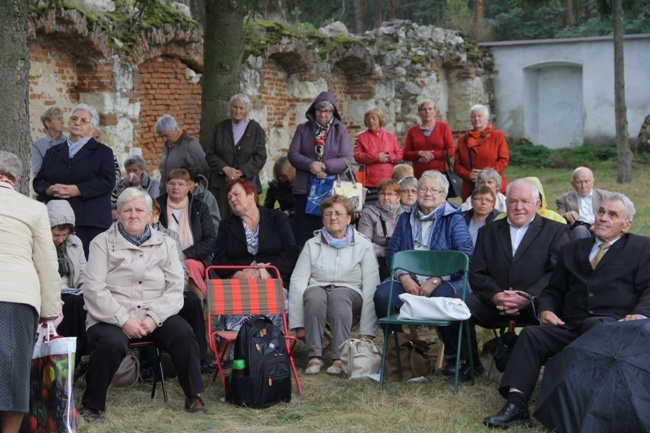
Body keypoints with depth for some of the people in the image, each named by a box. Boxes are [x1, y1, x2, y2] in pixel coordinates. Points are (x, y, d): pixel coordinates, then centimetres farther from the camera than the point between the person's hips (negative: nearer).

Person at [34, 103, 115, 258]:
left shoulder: (102, 152, 10)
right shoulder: (53, 152, 22)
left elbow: (108, 182, -4)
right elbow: (38, 181, 16)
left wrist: (76, 190, -14)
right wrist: (49, 190, -8)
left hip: (90, 222, -3)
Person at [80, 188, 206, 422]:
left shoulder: (165, 243, 13)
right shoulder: (103, 242, 5)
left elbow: (175, 289, 4)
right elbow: (95, 289, -5)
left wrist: (153, 317, -13)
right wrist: (124, 320, -17)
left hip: (156, 316, 2)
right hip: (111, 318, -2)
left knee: (183, 333, -25)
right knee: (112, 343, -34)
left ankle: (194, 396, -10)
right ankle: (92, 405, -15)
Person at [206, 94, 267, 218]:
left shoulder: (256, 130, 6)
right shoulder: (220, 128, 11)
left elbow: (260, 157, 0)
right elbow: (210, 155, 7)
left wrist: (241, 172, -11)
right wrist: (225, 168, -10)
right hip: (221, 184, 2)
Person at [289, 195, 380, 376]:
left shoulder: (363, 245, 6)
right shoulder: (312, 245, 10)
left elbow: (371, 287, -3)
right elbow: (297, 282, 1)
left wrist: (366, 331, -13)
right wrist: (298, 324, -12)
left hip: (349, 292, -1)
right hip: (318, 290, 1)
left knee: (339, 296, -36)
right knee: (315, 295, -35)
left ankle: (340, 358, -36)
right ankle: (314, 356, -33)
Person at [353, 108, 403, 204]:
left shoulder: (391, 136, 15)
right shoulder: (361, 137, 9)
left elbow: (400, 156, 11)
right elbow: (358, 156, -2)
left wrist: (388, 157, -10)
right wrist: (376, 157, -12)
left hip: (389, 182, 2)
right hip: (370, 183, -2)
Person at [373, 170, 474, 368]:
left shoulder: (454, 219, 4)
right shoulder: (406, 217, 18)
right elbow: (392, 252, 13)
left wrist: (435, 281, -17)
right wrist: (404, 278, -7)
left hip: (444, 281, -4)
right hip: (409, 280, 4)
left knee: (441, 297, -38)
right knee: (382, 294, -26)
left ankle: (454, 357, -20)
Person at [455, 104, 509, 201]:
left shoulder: (498, 136, 9)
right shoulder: (462, 140, 16)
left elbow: (504, 160, 1)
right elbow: (457, 164, 11)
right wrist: (468, 175, -9)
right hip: (469, 189, 2)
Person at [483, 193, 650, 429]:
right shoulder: (572, 249, 28)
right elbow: (554, 290, 25)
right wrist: (546, 310, 2)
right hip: (571, 327, 4)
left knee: (593, 325, -38)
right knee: (531, 334, -22)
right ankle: (516, 404, -33)